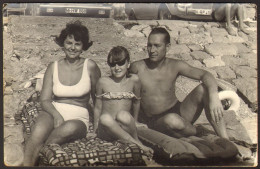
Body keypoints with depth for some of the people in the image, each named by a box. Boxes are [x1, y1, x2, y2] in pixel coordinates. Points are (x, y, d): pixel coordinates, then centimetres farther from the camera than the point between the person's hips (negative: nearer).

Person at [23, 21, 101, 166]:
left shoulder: (90, 67, 2)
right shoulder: (53, 67, 7)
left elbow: (98, 98, 10)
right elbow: (45, 99, 3)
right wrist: (56, 115, -16)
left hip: (78, 117, -1)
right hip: (53, 111, 1)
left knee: (69, 129, -37)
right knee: (39, 131, -34)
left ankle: (36, 154, -21)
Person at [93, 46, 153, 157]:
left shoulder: (134, 80, 4)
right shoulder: (103, 82, 3)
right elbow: (98, 107, 10)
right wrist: (95, 130, 11)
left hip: (125, 127, 0)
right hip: (106, 131, 1)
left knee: (123, 115, -35)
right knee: (105, 118, -36)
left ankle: (135, 139, -10)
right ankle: (138, 144, -27)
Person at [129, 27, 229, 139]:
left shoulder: (175, 66, -3)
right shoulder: (137, 68, -9)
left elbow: (205, 75, -13)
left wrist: (213, 96, -33)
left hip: (180, 113, 3)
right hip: (156, 122, -3)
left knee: (203, 89, -20)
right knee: (172, 120, -40)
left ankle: (225, 141, -19)